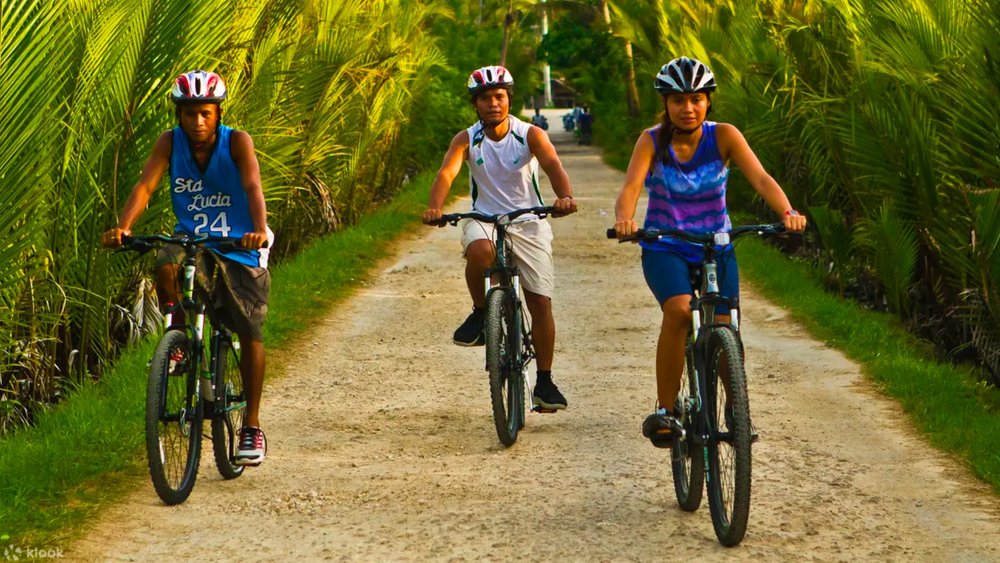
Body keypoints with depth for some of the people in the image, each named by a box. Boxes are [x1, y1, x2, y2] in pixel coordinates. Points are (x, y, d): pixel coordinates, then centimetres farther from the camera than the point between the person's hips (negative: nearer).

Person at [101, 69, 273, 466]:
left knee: (249, 333, -2)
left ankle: (252, 427, 10)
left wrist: (259, 229, -52)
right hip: (192, 237, 2)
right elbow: (145, 184, -22)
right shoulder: (171, 142, -10)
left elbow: (253, 187, -32)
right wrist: (122, 226, -41)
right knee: (166, 264, -33)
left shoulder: (237, 143, -17)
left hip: (238, 244, -2)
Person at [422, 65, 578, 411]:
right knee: (479, 250, -37)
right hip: (484, 220, 0)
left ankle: (544, 382, 9)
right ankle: (480, 314, -11)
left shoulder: (530, 135, -7)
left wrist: (565, 197, -46)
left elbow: (553, 166, -24)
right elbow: (446, 173, -21)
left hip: (528, 223, 0)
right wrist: (434, 207, -42)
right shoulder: (466, 140, -5)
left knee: (541, 303, -4)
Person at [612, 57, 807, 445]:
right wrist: (624, 220, -47)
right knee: (679, 311, -30)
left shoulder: (723, 136, -8)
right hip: (664, 249, -1)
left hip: (715, 247, 1)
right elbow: (631, 186, -25)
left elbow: (761, 179, -20)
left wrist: (787, 213, -40)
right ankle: (664, 409, -17)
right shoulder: (652, 141, -10)